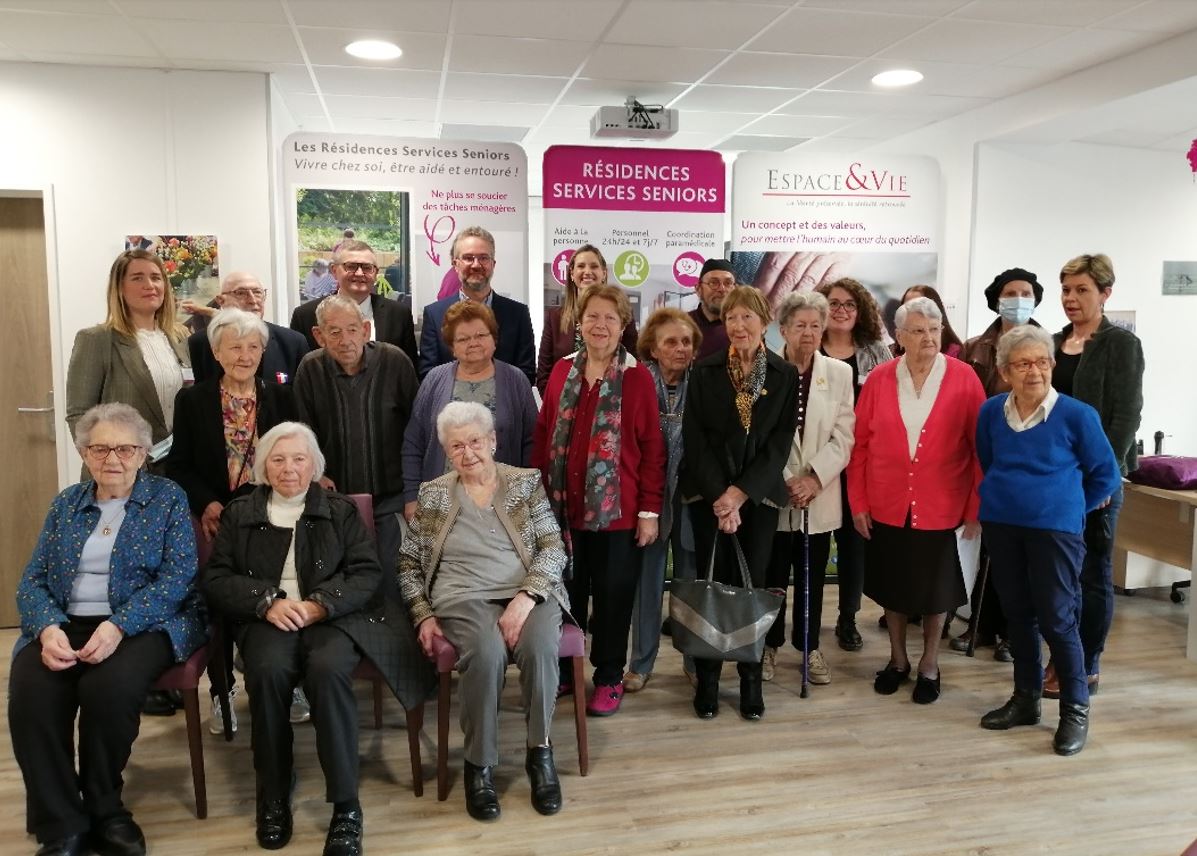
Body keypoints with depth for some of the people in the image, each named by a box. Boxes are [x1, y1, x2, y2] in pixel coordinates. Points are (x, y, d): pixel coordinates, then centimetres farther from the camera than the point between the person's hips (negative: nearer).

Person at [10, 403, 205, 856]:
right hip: (65, 625, 4)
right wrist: (48, 627, -14)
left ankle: (103, 809, -6)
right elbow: (33, 579, 9)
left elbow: (178, 575, -8)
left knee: (109, 687, -33)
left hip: (143, 625, -3)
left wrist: (118, 626, -22)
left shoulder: (168, 498, 2)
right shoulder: (66, 503, 14)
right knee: (29, 695, -26)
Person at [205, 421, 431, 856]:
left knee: (328, 670, -34)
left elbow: (369, 574, 4)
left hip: (332, 616, -1)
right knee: (268, 670, -33)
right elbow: (215, 580, 8)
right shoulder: (239, 513, 17)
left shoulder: (342, 510, 14)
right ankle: (273, 797, -13)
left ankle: (346, 808, -25)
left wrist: (320, 605, -14)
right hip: (267, 620, 1)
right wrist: (267, 601, -11)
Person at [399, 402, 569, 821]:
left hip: (528, 592, 1)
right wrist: (423, 615, -1)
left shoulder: (526, 483, 9)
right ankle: (480, 764, -13)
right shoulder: (432, 495, 12)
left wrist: (527, 596, -16)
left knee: (539, 645, -33)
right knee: (487, 652, -34)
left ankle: (540, 750, -10)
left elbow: (553, 547, 0)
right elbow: (408, 563, 15)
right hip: (465, 598, 0)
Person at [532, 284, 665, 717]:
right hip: (562, 506, 3)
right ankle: (563, 670, 33)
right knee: (566, 592, 15)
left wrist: (650, 510, -8)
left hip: (617, 510, -3)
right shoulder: (562, 370, 5)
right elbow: (543, 434, 8)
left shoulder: (637, 377, -6)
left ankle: (609, 678, 27)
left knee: (613, 596, 9)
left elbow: (652, 448, -6)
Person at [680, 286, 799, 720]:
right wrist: (720, 496, -12)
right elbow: (695, 438, -4)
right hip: (709, 494, 0)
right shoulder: (705, 371, 1)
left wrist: (740, 492, -11)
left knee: (753, 585, 3)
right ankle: (707, 679, 13)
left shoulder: (785, 375, 3)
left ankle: (751, 679, 16)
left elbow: (781, 442, -2)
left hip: (759, 494, 1)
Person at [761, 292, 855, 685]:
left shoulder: (840, 373, 3)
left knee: (812, 577, 11)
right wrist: (784, 481, -11)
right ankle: (769, 645, 25)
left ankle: (810, 646, 27)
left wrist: (814, 478, -12)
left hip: (819, 496, 2)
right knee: (772, 576, 8)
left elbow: (843, 437, 0)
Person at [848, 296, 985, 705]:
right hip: (887, 506, 2)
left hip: (940, 507, -1)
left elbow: (980, 448, -5)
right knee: (891, 584, 15)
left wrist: (976, 508, -7)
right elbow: (860, 443, 0)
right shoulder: (879, 378, -3)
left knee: (935, 587, 13)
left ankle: (929, 665, 33)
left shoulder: (963, 378, -7)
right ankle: (898, 659, 35)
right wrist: (858, 502, -2)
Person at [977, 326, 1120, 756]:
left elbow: (1106, 475, 0)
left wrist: (1068, 507, 6)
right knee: (1017, 613, 14)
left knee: (1056, 619, -1)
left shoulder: (1077, 415, -11)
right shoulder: (991, 412, -1)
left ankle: (1076, 709, 16)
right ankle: (1026, 698, 28)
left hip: (1055, 528, -4)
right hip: (1001, 525, 4)